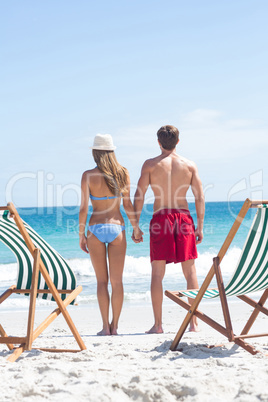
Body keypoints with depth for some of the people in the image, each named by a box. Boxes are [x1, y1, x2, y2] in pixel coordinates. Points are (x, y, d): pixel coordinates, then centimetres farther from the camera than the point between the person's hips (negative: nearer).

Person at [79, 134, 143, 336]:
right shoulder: (123, 173, -1)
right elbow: (128, 204, -1)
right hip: (117, 228, 1)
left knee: (102, 280, 7)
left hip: (96, 228, -1)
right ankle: (114, 326, 10)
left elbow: (84, 207, -7)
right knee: (117, 280, 7)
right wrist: (136, 228, 10)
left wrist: (81, 234, 1)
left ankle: (106, 326, 7)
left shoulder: (88, 175, -6)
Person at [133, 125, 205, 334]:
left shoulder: (150, 164, 2)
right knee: (190, 271, 8)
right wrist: (200, 226, 7)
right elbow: (200, 197, 3)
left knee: (157, 273, 4)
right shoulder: (190, 165, 6)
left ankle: (158, 324, 4)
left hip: (160, 218, -1)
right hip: (184, 217, 2)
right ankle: (194, 323, 9)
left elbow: (139, 196, -4)